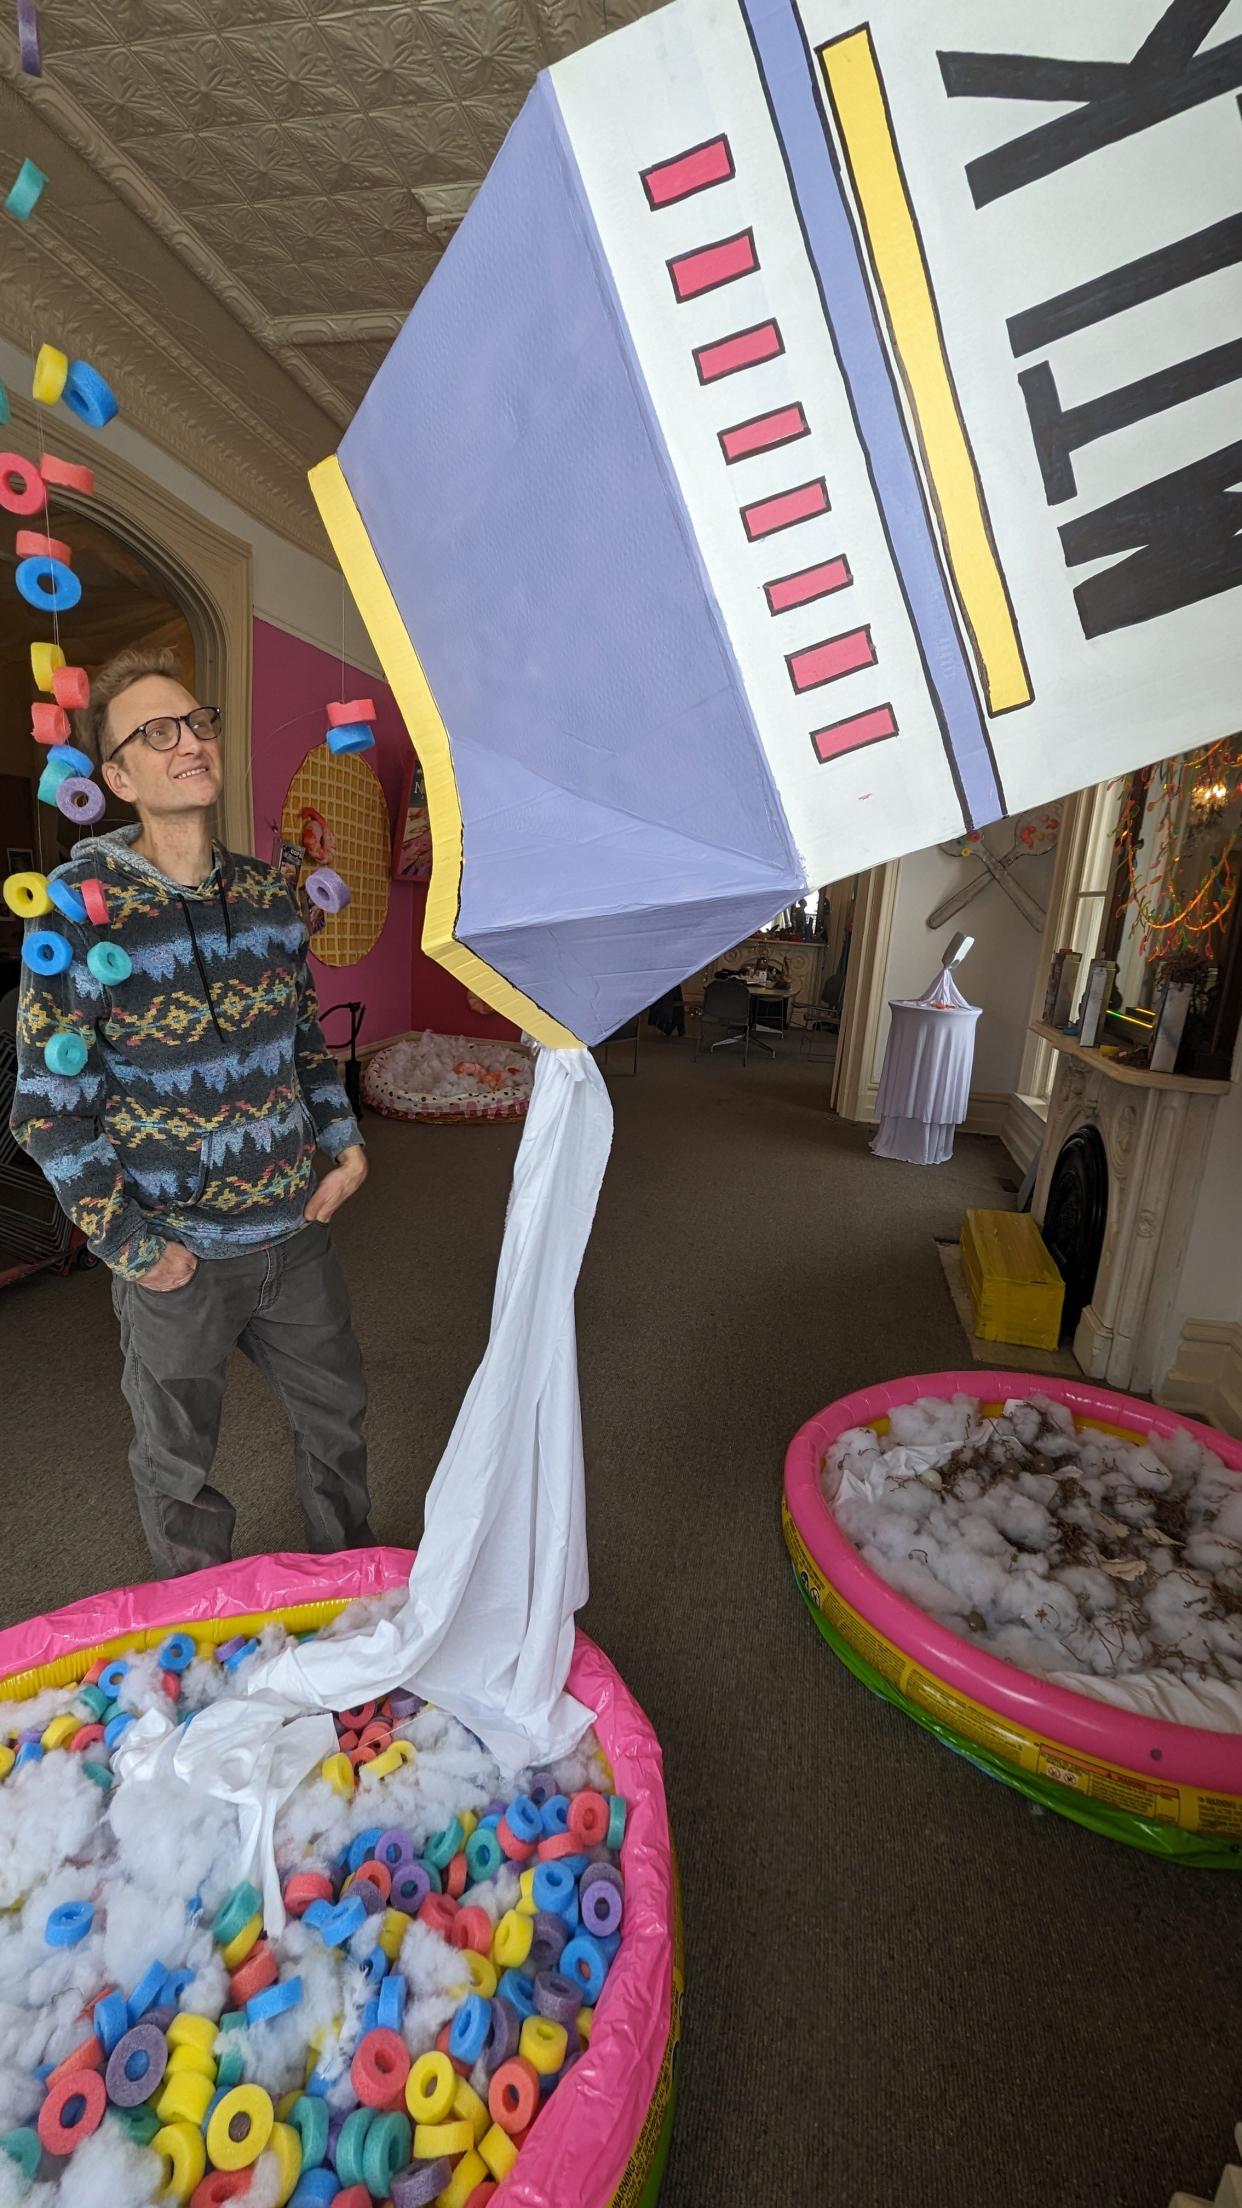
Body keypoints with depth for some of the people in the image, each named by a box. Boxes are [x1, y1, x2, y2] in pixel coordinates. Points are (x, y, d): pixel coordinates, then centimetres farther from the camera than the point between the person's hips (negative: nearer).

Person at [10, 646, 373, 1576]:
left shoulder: (268, 890, 2)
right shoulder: (81, 908, -14)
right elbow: (49, 1108, -12)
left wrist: (343, 1140, 2)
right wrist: (130, 1246, -13)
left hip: (295, 1224, 5)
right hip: (176, 1252, -4)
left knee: (337, 1409, 22)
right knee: (179, 1462, 17)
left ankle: (350, 1565, 50)